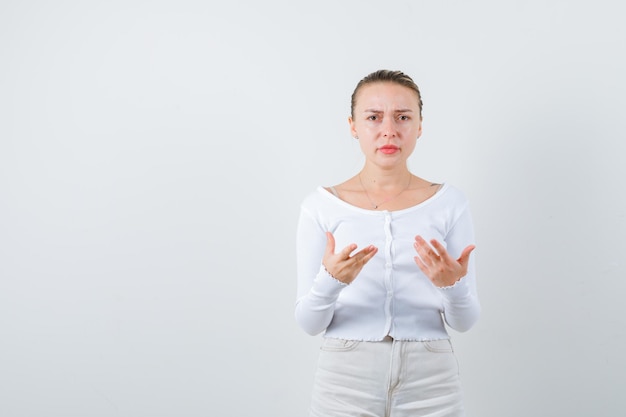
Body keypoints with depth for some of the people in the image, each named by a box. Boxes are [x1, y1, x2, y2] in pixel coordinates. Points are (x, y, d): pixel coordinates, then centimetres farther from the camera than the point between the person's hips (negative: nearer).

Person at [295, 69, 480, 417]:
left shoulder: (449, 203, -1)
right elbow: (309, 323, -3)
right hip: (346, 379, 0)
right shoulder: (321, 205, -2)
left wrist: (453, 285, -20)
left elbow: (464, 321, 0)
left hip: (428, 381, 1)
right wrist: (330, 281, -22)